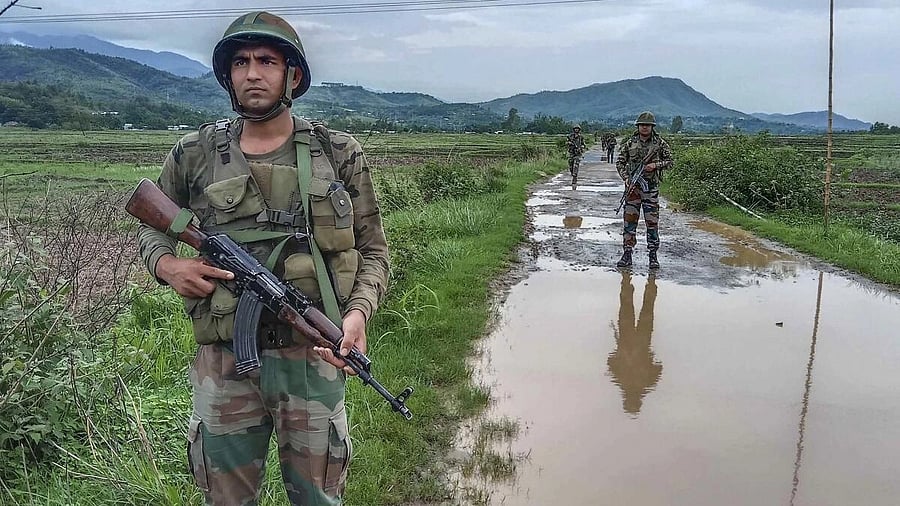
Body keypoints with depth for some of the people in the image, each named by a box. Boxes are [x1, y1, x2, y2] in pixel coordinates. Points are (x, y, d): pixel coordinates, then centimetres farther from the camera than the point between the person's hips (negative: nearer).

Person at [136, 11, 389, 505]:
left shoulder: (340, 155, -1)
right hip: (223, 362, 1)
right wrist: (165, 263, -5)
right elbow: (151, 227, 18)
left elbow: (373, 251, 4)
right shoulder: (194, 155, 2)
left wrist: (358, 311, -14)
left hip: (311, 358, 0)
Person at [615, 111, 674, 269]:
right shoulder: (630, 143, 4)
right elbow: (620, 162, 7)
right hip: (633, 186, 1)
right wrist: (626, 178, -8)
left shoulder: (660, 143, 2)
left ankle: (653, 256, 9)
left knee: (652, 222, 1)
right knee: (630, 220, 2)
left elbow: (670, 161, 8)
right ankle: (627, 254, 8)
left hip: (651, 187, -1)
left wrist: (656, 165, -10)